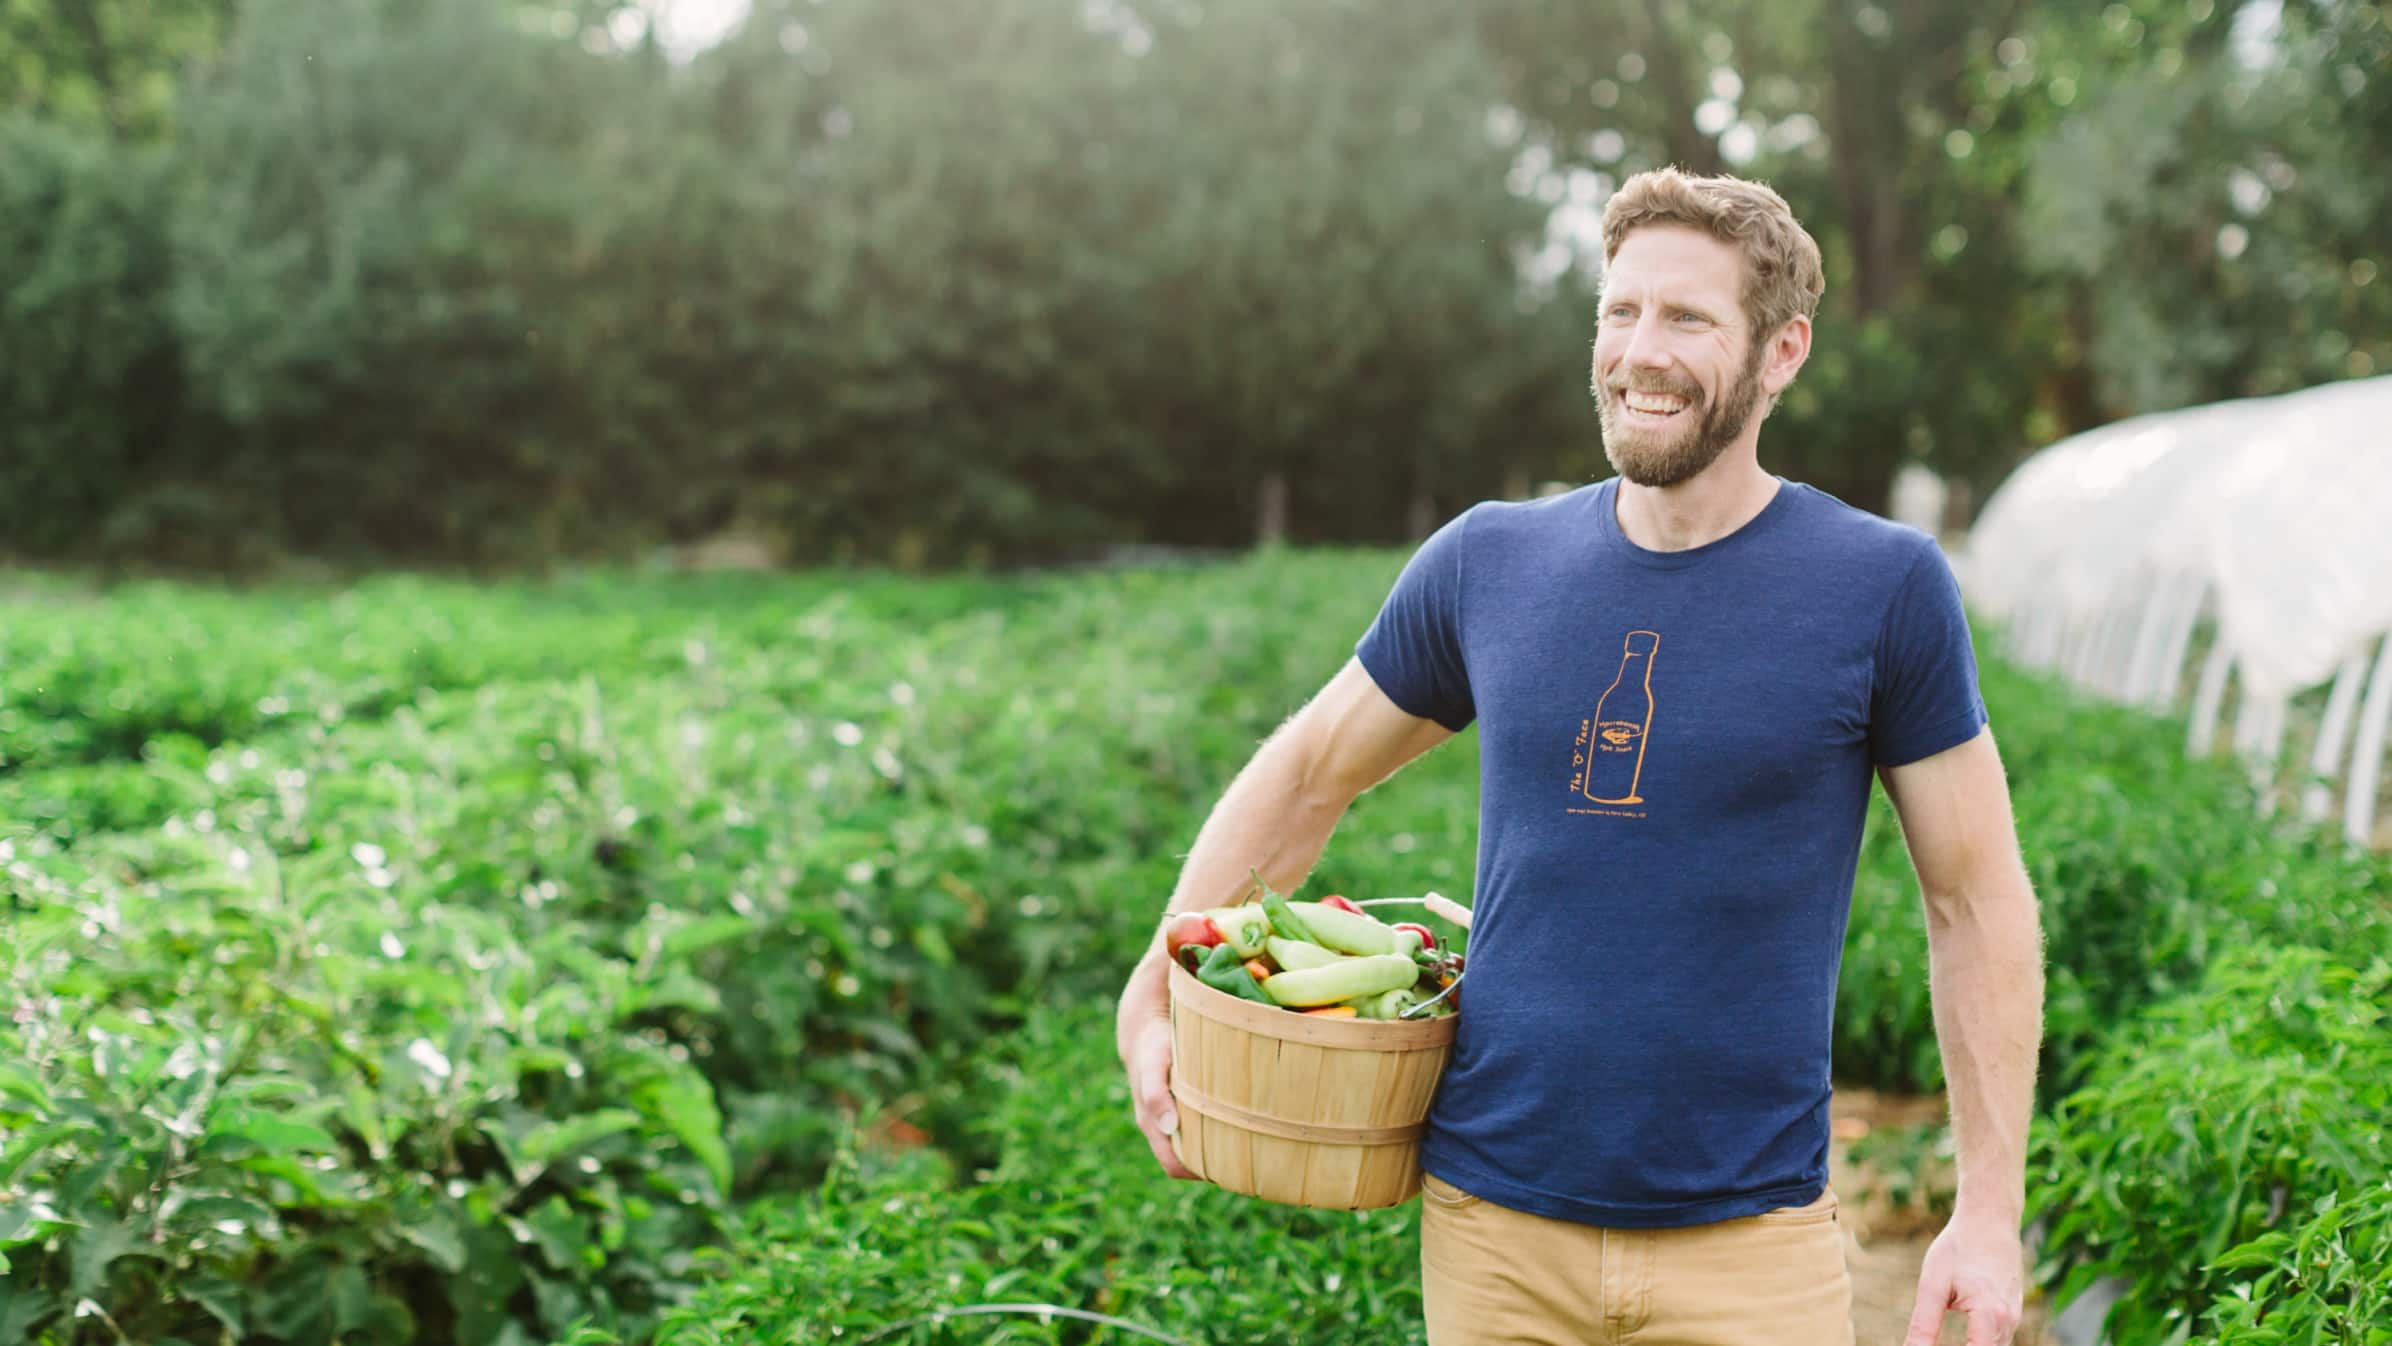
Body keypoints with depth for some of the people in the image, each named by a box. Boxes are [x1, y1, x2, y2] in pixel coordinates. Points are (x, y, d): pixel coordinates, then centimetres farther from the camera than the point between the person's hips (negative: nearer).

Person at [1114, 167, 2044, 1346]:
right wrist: (1151, 1000, 8)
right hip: (1490, 1212, 3)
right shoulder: (1487, 564, 1)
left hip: (1744, 1237, -2)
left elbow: (1979, 902, 0)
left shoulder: (1883, 586, -6)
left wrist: (1991, 1210, -3)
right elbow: (1306, 773, 13)